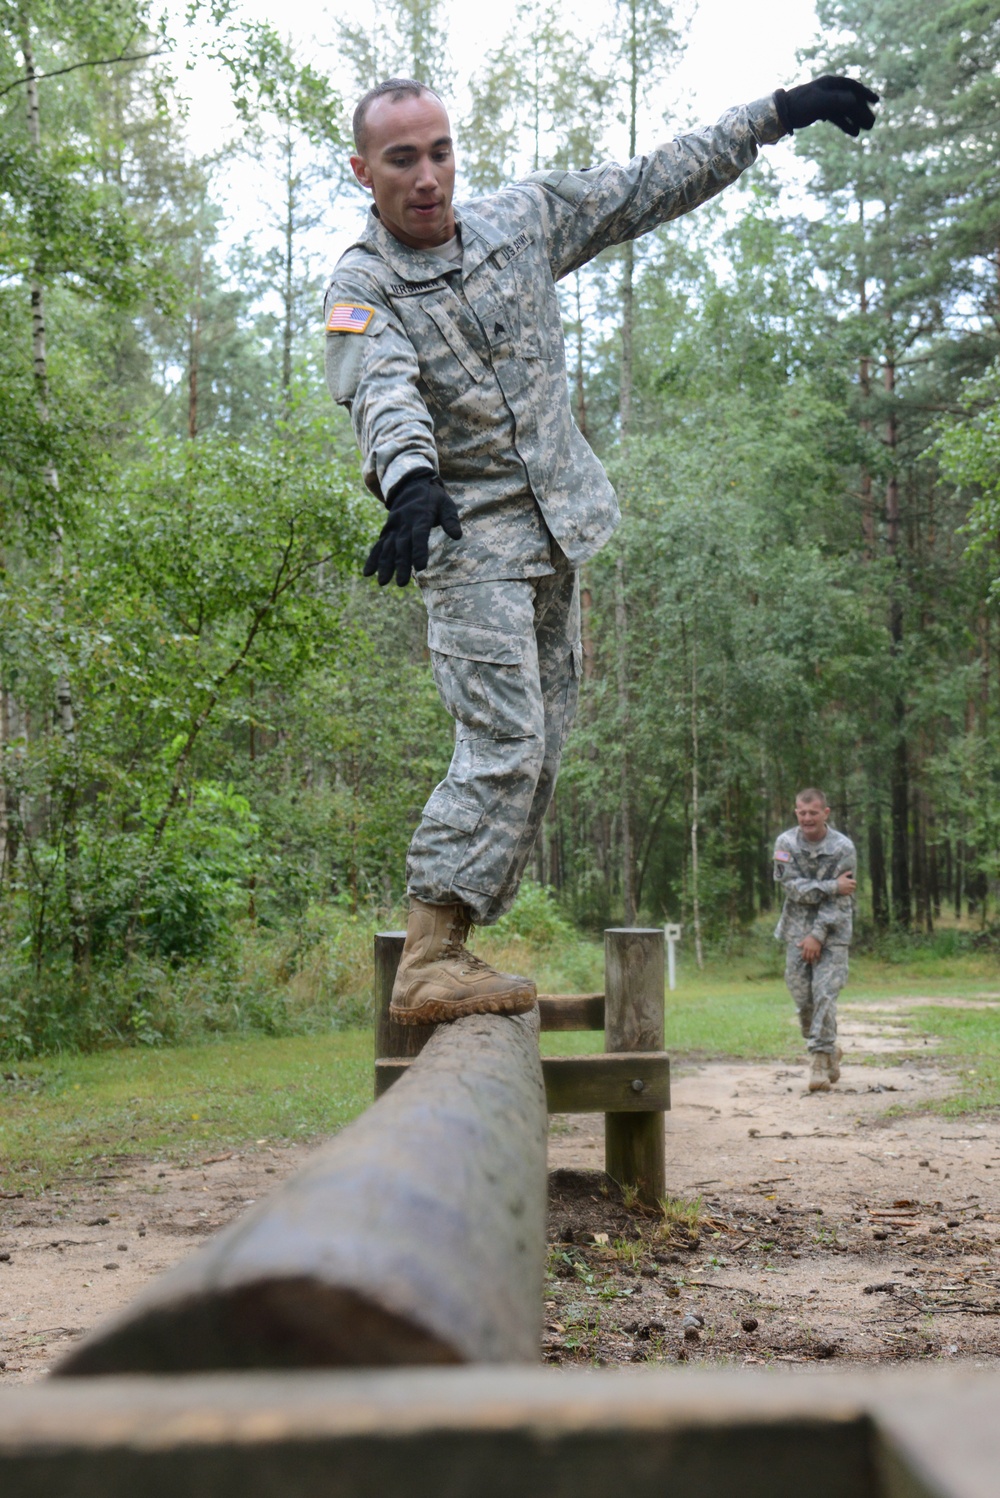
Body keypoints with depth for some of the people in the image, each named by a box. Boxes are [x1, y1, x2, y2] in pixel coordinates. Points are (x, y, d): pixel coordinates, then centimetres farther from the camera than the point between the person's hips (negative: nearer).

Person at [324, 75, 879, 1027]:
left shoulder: (526, 219, 7)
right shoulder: (361, 289, -10)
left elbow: (653, 186, 16)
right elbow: (385, 394, -30)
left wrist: (775, 115, 16)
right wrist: (409, 481, -51)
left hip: (560, 530, 6)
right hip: (467, 538, -6)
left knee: (537, 753, 4)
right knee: (503, 745, -19)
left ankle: (450, 947, 10)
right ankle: (427, 963, -16)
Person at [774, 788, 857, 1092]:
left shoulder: (843, 848, -8)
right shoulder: (786, 843, -3)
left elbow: (840, 900, -9)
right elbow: (792, 886, -10)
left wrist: (818, 934, -14)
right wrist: (832, 886, -17)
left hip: (832, 930, -3)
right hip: (797, 929, 3)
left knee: (825, 993, -11)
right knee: (801, 994, 5)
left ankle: (821, 1059, -7)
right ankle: (830, 1050, 25)